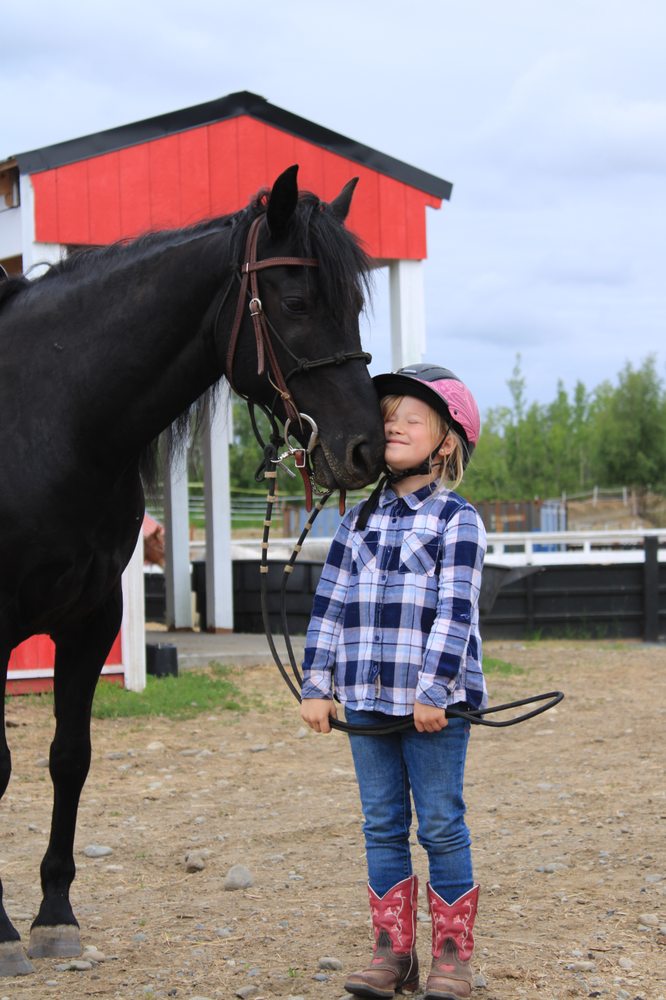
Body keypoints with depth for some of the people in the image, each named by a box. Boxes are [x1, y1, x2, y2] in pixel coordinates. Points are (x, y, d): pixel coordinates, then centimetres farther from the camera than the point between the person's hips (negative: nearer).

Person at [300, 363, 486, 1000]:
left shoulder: (456, 519, -3)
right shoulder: (358, 521, 12)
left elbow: (455, 612, -11)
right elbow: (329, 605, 11)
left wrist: (434, 689, -19)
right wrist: (316, 686, 4)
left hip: (433, 702, -5)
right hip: (366, 701, 5)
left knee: (441, 826, 1)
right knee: (382, 827, 9)